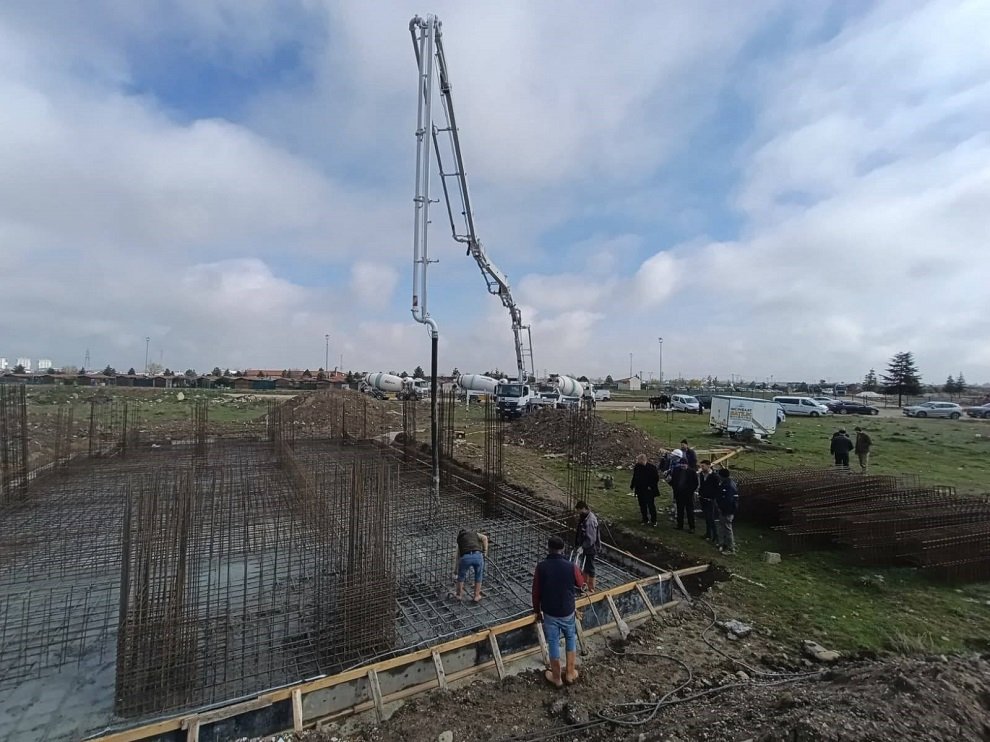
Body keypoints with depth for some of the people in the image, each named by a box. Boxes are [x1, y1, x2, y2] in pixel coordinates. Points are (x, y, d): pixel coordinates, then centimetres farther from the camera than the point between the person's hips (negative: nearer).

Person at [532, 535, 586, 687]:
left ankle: (556, 678, 30)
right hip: (567, 612, 0)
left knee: (553, 643, 15)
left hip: (549, 613, 0)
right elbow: (581, 584, 3)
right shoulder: (571, 566, -17)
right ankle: (570, 673, 32)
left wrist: (537, 611, 7)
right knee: (571, 639, 24)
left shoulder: (541, 567, -16)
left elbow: (536, 592, -7)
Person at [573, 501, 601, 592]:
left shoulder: (590, 521, -30)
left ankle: (591, 589, 22)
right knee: (584, 566, 22)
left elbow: (590, 539, -30)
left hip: (590, 548, -9)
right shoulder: (583, 517, 0)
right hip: (585, 547, 9)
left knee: (590, 568, 6)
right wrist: (577, 531, 4)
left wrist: (582, 547, -26)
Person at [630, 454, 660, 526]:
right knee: (642, 506, 11)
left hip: (649, 491, -5)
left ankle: (653, 521, 12)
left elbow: (656, 478, -8)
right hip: (640, 490, 5)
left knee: (651, 505, 1)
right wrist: (632, 486, 7)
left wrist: (651, 486, -14)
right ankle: (645, 520, 23)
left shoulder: (651, 467, -13)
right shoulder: (637, 467, 1)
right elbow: (634, 477, 11)